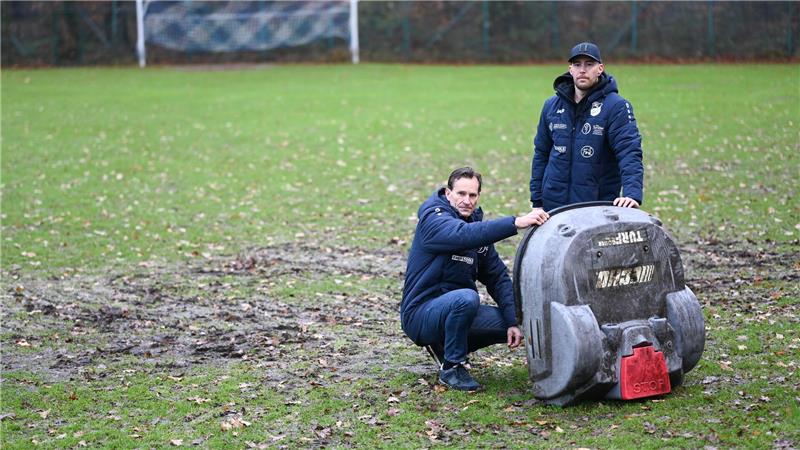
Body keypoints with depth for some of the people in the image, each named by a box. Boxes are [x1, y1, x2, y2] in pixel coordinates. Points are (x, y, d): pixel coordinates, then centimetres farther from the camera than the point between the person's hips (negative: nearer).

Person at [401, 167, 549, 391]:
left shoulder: (478, 226, 10)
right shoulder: (433, 219, -14)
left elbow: (497, 276, 7)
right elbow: (464, 234, -36)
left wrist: (513, 322, -7)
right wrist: (516, 223, -45)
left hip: (457, 309, 8)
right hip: (421, 313, -8)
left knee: (511, 323, -6)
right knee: (466, 298, -35)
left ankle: (445, 345, 12)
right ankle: (451, 367, -15)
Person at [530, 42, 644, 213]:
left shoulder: (616, 107, -7)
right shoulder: (552, 106, 9)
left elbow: (629, 152, -18)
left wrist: (632, 193, -33)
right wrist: (536, 200, 13)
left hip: (598, 209, -4)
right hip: (553, 204, 4)